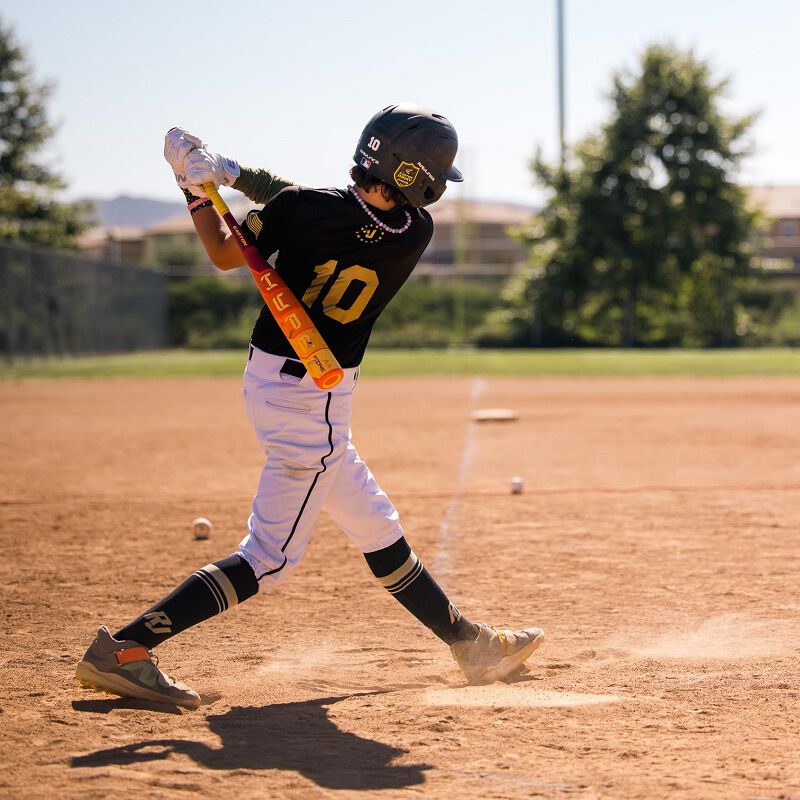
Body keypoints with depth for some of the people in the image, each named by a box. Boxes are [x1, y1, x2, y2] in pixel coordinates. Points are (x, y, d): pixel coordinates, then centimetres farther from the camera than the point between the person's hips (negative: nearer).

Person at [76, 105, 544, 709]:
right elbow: (332, 214, -1)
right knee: (270, 556, 0)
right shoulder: (415, 235, -15)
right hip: (313, 402, -6)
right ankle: (123, 649, -8)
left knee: (378, 530, 16)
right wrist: (237, 175, -2)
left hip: (270, 380, 6)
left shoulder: (302, 208, -12)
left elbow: (227, 256, 2)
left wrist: (197, 188, 11)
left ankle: (474, 647, 31)